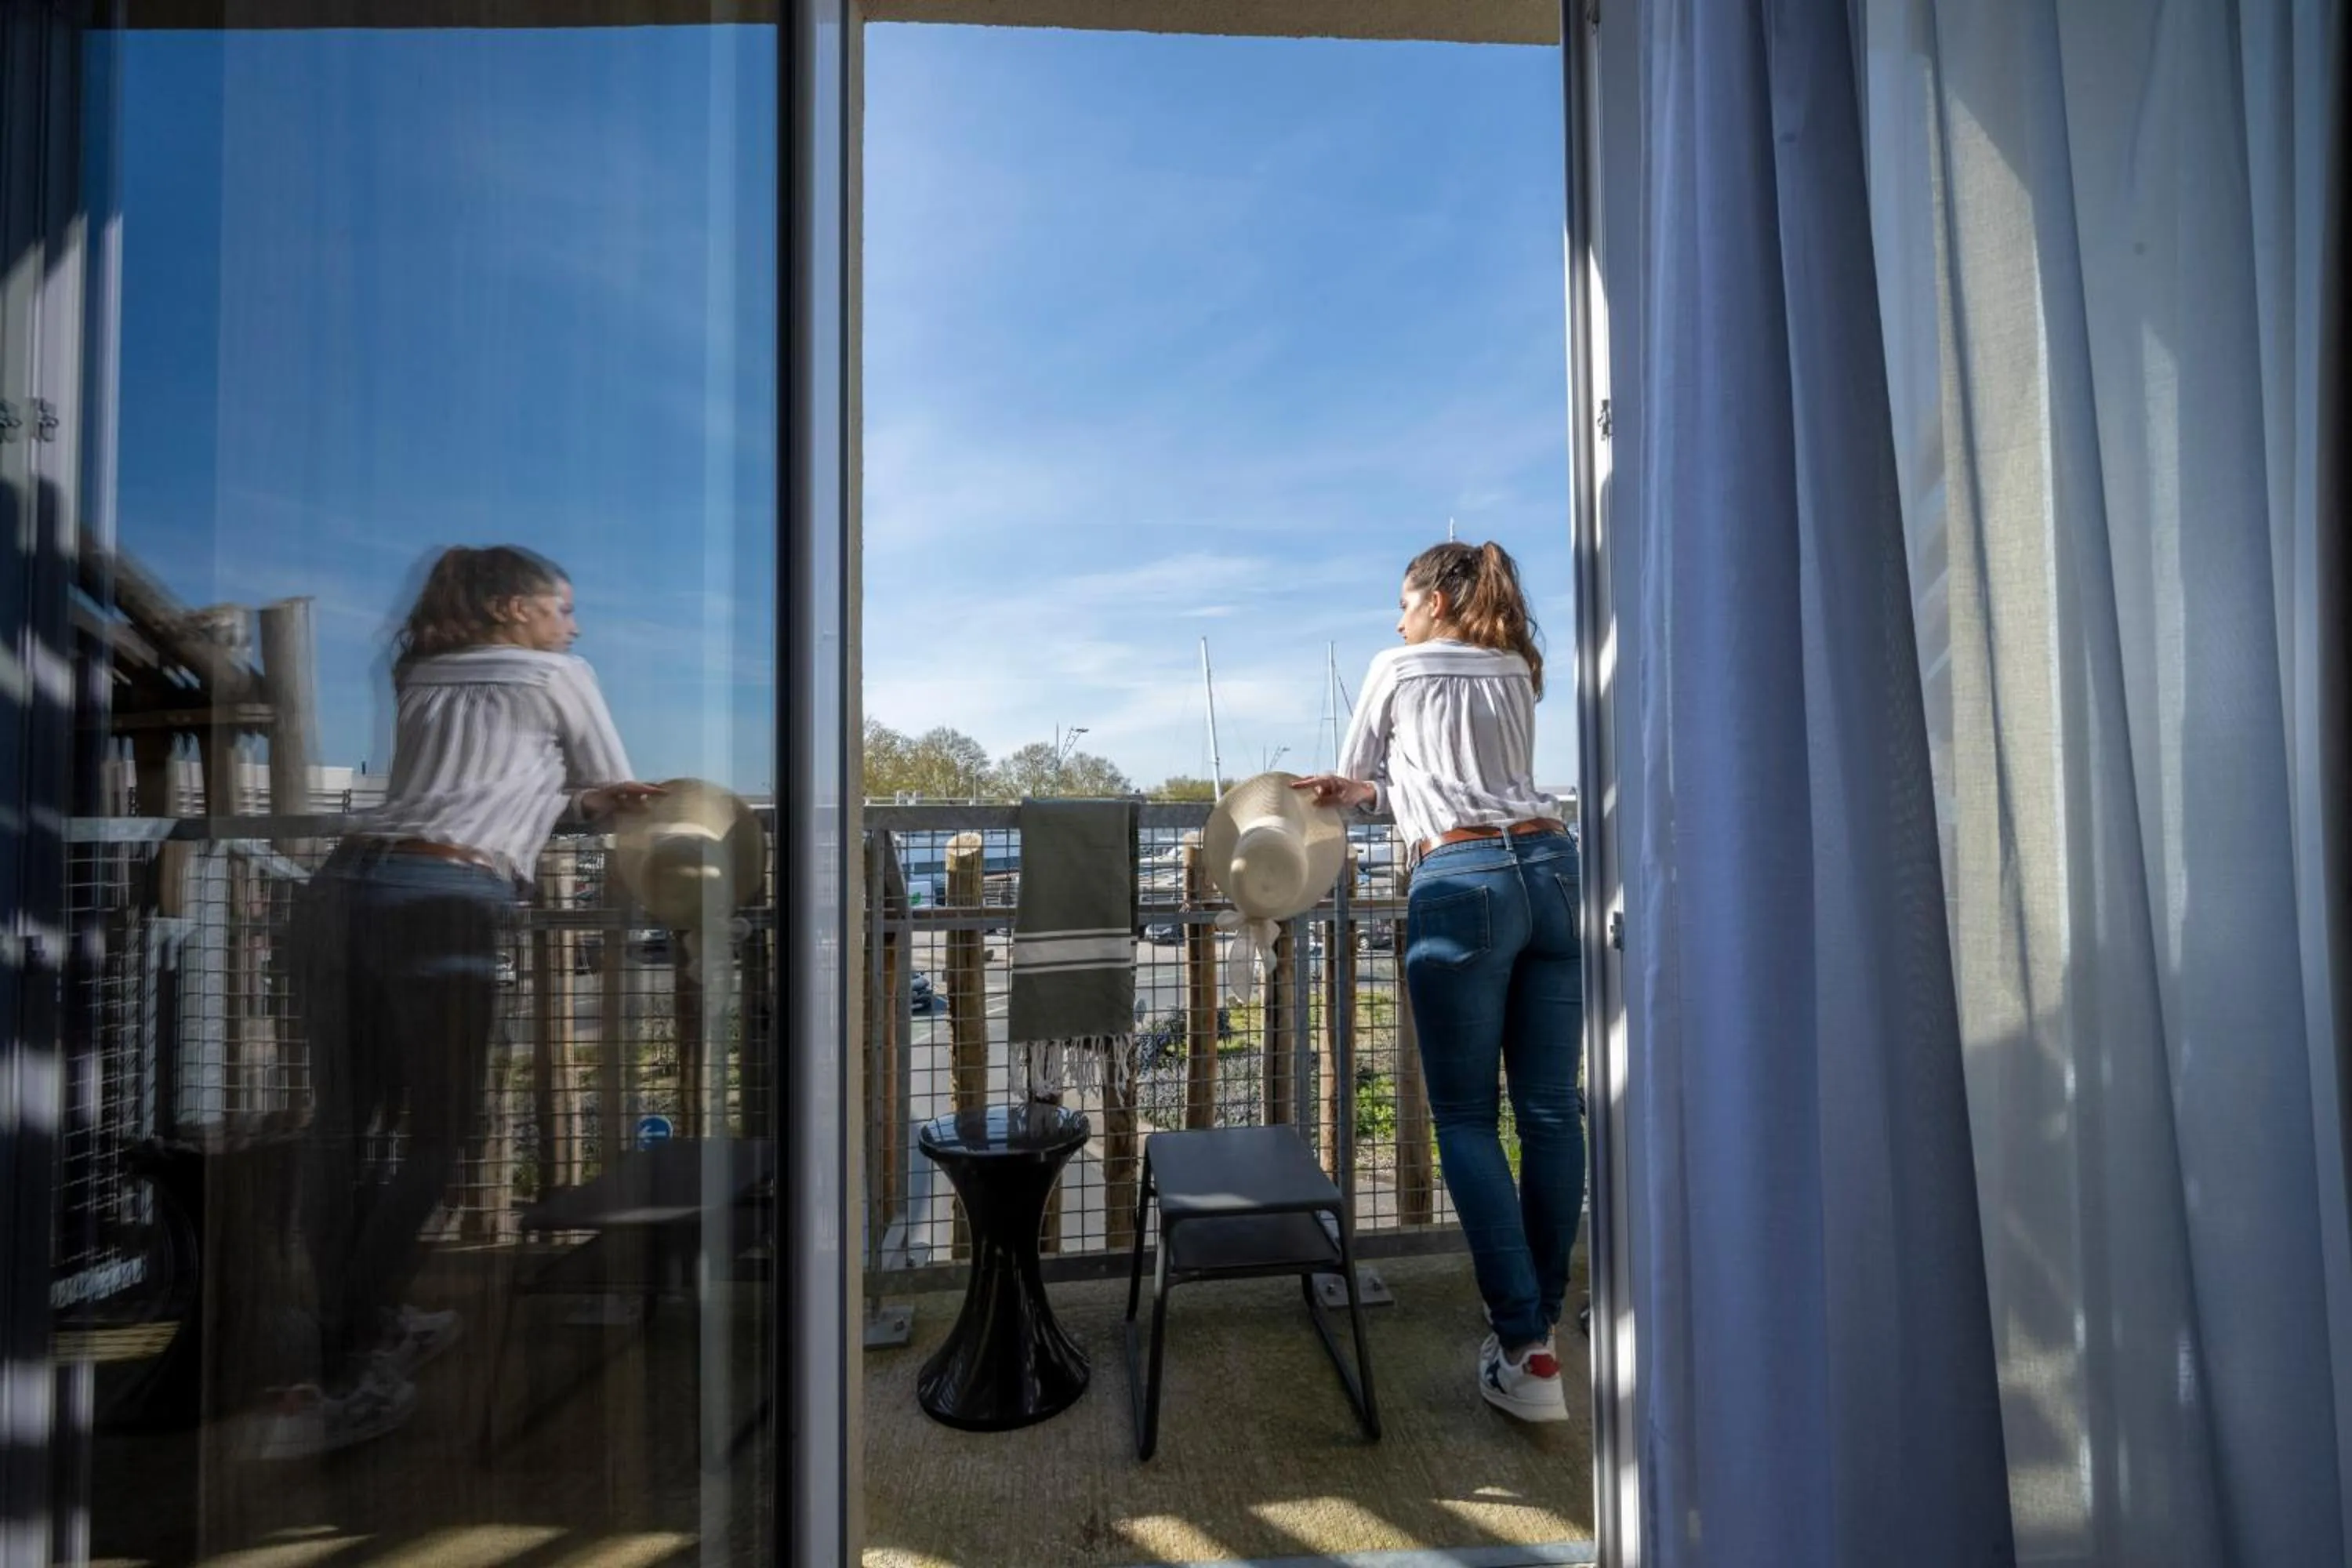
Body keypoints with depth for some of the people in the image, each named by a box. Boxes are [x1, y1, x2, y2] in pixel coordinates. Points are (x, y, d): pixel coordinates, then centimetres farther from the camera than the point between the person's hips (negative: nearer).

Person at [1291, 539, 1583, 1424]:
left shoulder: (1398, 669, 9)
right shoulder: (1519, 675, 23)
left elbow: (1356, 779, 17)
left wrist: (1363, 793, 37)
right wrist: (1368, 792, 18)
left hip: (1460, 882, -6)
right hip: (1551, 867, 6)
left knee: (1467, 1119, 1)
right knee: (1551, 1110, 9)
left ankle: (1525, 1352, 1)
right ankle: (1541, 1319, 21)